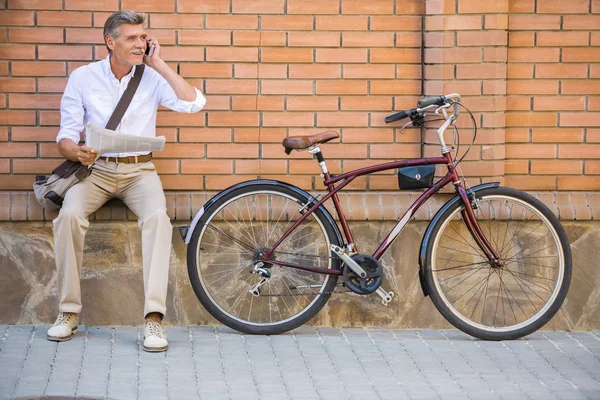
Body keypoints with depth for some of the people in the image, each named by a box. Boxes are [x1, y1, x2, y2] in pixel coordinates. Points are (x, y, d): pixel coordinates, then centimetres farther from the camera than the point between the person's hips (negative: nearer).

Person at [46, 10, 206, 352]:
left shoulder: (152, 78, 4)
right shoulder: (83, 77, 4)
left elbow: (194, 103, -12)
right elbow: (66, 136, 3)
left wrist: (158, 64, -7)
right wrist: (77, 152, -22)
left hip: (139, 170, 0)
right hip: (95, 169, 0)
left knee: (158, 217, -32)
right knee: (70, 214, -31)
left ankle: (154, 317, -33)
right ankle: (69, 312, -18)